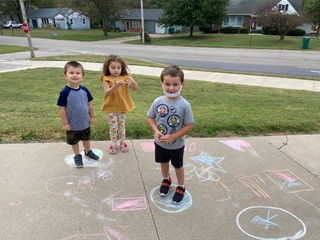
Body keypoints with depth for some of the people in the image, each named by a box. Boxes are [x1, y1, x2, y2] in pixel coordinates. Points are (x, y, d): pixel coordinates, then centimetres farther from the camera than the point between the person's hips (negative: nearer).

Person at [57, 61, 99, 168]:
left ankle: (88, 152, 48)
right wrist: (65, 123, -13)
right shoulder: (65, 92, -21)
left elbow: (90, 104, 1)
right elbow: (62, 109, -16)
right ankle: (77, 156, 40)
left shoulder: (84, 90, -10)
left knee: (86, 139, 25)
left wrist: (92, 117, 5)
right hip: (73, 125, -3)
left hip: (85, 122, 4)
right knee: (74, 141, 17)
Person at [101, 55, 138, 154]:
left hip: (122, 107, 2)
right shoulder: (106, 79, -11)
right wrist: (115, 86, -40)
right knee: (113, 127, 6)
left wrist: (132, 81, -31)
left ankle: (122, 143, 33)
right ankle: (113, 144, 25)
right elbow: (107, 93, -24)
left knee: (122, 126, 15)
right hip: (111, 107, -2)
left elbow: (136, 88, -10)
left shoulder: (125, 77, -4)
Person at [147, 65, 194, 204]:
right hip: (160, 142, 3)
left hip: (177, 145, -3)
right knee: (164, 162, 26)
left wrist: (172, 137, -25)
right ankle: (166, 179, 55)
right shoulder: (158, 102, -15)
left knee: (178, 166, 19)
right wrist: (156, 131, -20)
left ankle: (181, 187, 44)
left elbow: (189, 126, -19)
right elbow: (150, 117, -3)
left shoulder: (184, 105, -24)